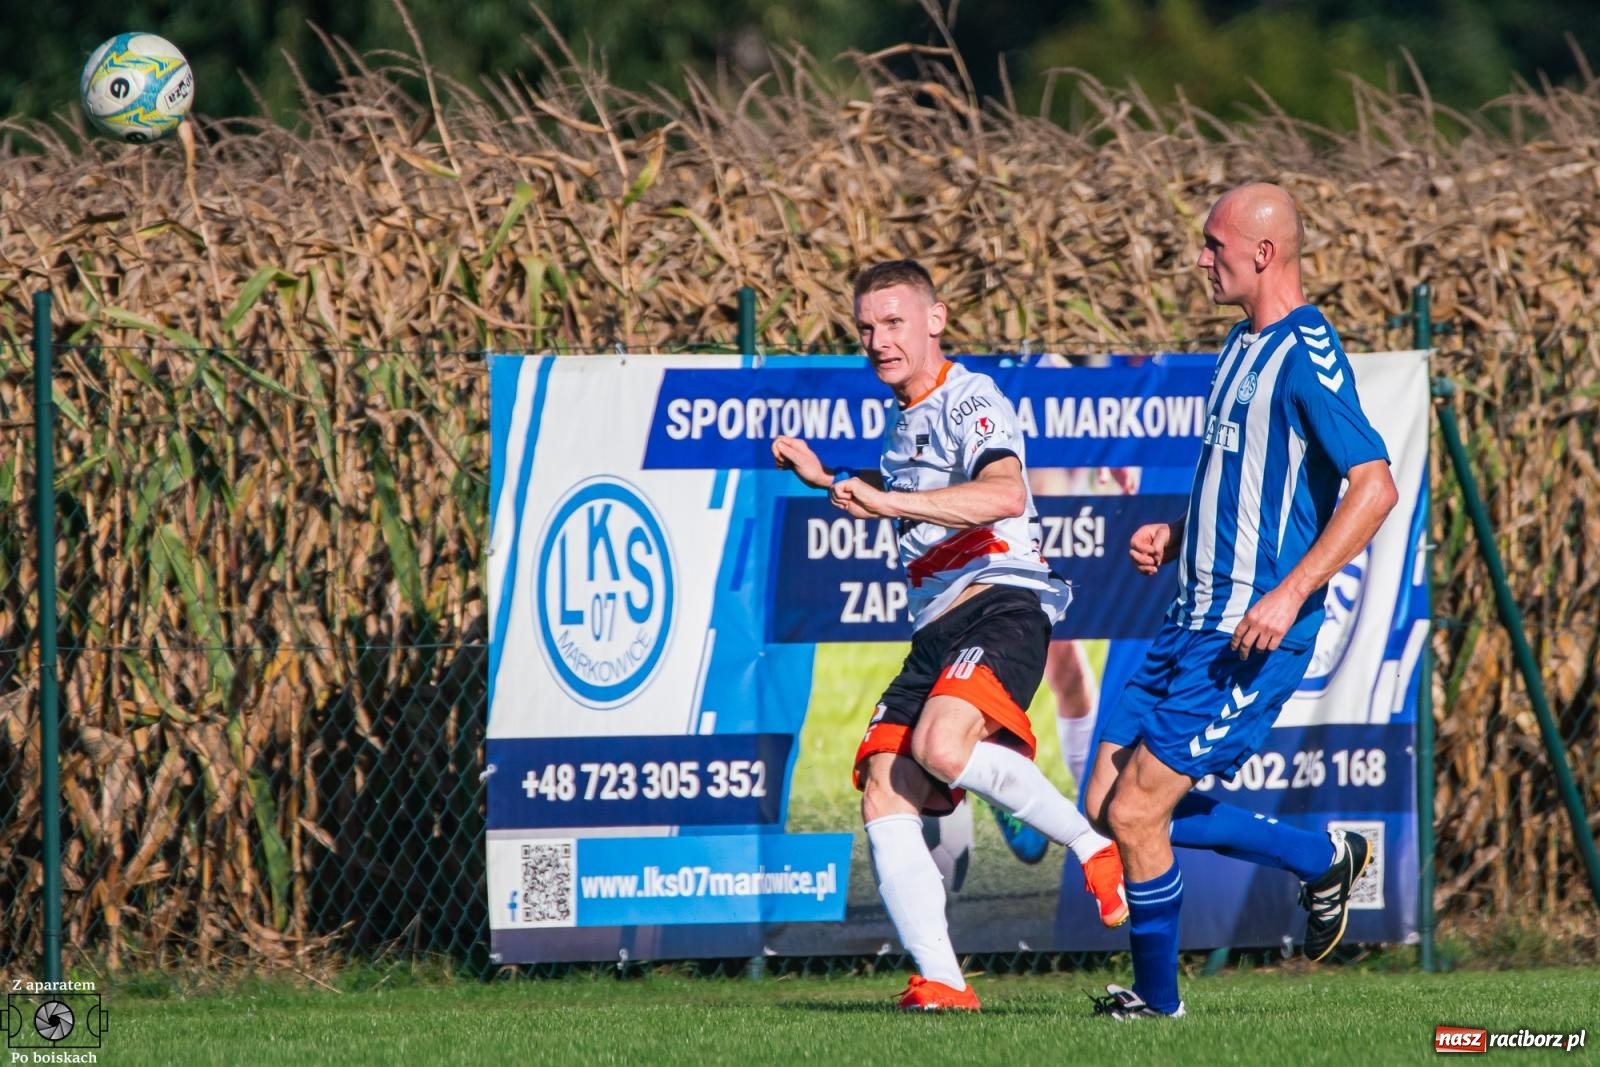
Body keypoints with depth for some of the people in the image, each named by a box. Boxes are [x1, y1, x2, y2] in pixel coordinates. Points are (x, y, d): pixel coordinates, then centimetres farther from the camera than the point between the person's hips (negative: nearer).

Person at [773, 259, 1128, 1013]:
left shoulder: (968, 402, -6)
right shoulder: (906, 419, 23)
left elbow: (1004, 493, -28)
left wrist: (886, 501, -34)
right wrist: (826, 480, 43)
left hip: (1001, 605, -9)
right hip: (936, 631, 9)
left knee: (942, 745, -34)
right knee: (884, 794, -9)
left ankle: (1094, 848, -16)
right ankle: (941, 983, -14)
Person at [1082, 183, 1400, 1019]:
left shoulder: (1305, 355, -15)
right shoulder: (1244, 348, 16)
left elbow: (1375, 485, -23)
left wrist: (1290, 593, -27)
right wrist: (1173, 538, 12)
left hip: (1251, 634, -10)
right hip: (1195, 620, 10)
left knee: (1136, 814, -8)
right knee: (1107, 805, 8)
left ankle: (1157, 999, 11)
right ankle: (1321, 860, 20)